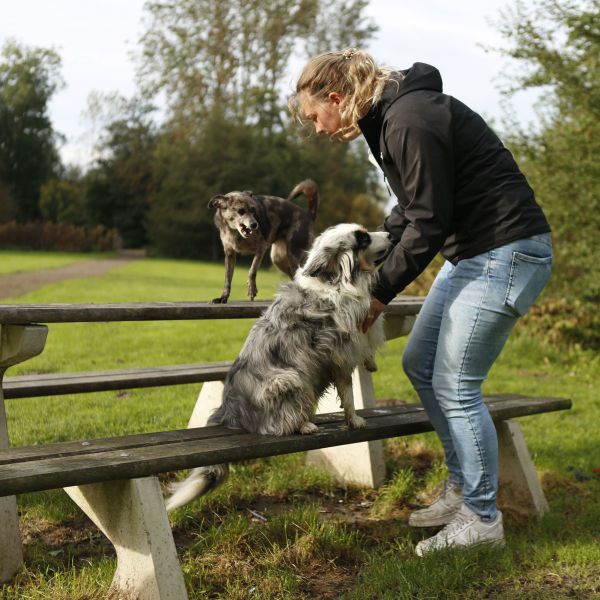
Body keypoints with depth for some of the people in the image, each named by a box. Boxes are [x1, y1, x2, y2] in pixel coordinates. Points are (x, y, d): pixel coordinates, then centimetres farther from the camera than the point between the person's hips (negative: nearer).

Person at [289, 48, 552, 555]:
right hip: (471, 252, 10)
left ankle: (482, 519, 12)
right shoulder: (388, 119, 11)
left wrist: (380, 295, -13)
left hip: (506, 253, -10)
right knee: (419, 364, 14)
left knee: (455, 386, -5)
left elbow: (428, 223, -21)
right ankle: (462, 488, 27)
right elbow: (408, 211, 17)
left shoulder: (410, 122, -21)